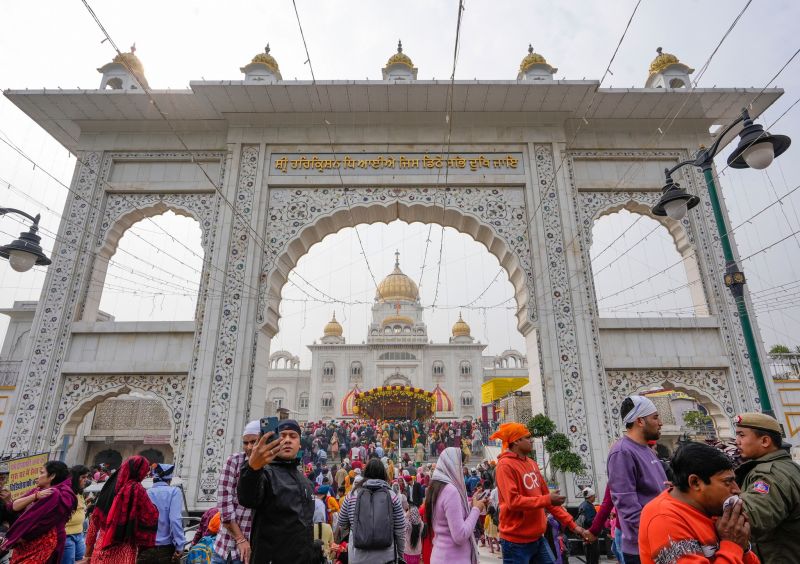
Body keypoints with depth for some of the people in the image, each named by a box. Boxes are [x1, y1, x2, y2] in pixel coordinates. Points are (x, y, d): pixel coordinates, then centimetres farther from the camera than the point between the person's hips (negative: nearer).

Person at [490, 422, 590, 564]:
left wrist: (572, 524, 10)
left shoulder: (532, 464, 10)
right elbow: (513, 501, -23)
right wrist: (547, 499, -18)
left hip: (538, 538, 8)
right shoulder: (505, 465, -16)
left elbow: (547, 497, 14)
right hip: (516, 541, -7)